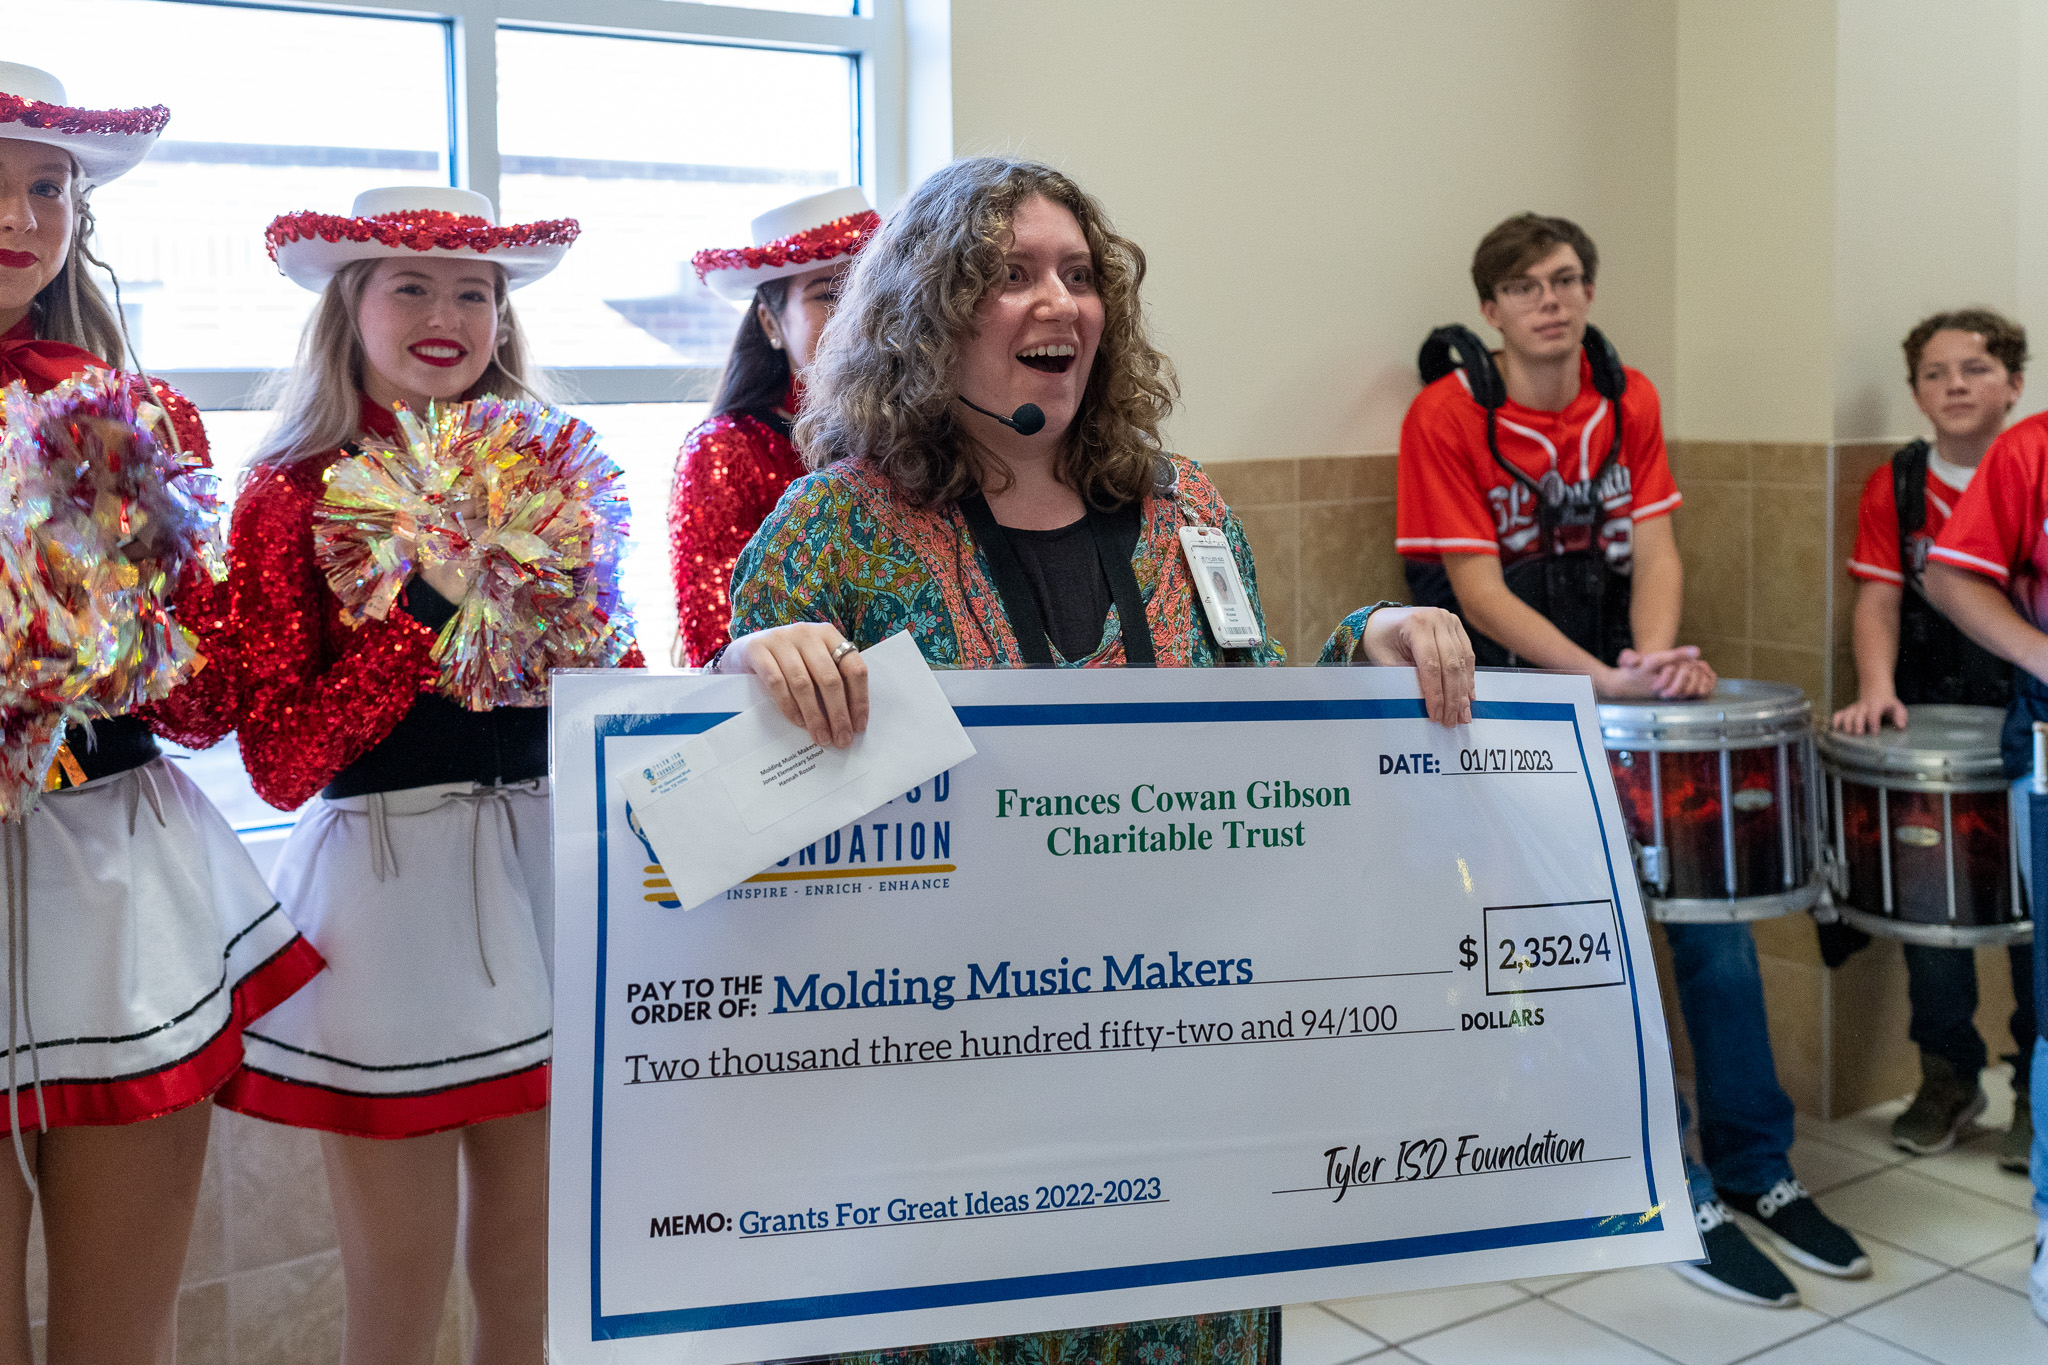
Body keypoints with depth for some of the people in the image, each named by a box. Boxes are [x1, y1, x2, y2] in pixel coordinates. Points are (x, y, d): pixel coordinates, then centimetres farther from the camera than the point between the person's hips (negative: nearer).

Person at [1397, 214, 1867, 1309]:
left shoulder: (1629, 400, 7)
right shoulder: (1446, 417, -10)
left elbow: (1653, 549, 0)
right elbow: (1480, 595, -15)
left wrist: (1654, 658, -20)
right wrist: (1608, 680, -23)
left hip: (1618, 680, 5)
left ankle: (1755, 1169, 14)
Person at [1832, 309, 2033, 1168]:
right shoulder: (1896, 487, 5)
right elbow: (1879, 597, -2)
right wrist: (1877, 688, -17)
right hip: (1929, 718, 2)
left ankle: (2036, 1090, 16)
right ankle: (1948, 1074, 22)